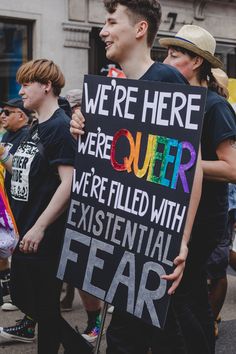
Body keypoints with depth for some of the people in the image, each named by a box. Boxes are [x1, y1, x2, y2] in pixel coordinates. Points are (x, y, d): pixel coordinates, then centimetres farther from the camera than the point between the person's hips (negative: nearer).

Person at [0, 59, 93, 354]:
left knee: (45, 306, 1)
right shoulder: (35, 129, 14)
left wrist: (39, 227, -23)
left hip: (44, 237, -10)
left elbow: (69, 182, -22)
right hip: (25, 232, 10)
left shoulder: (60, 127, -14)